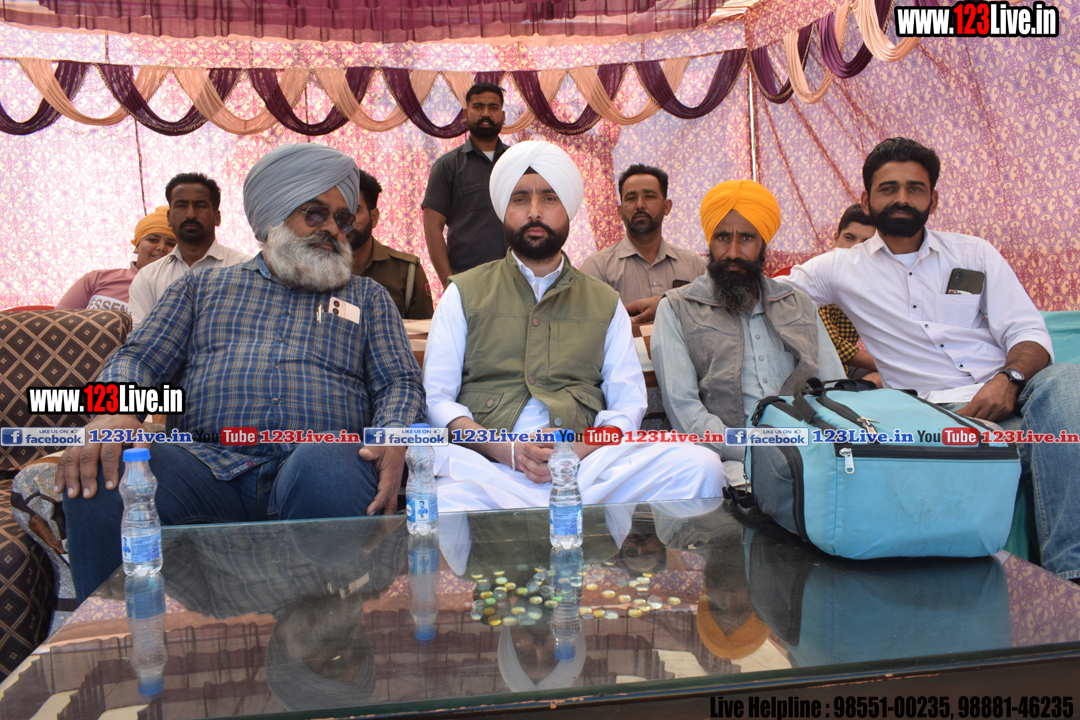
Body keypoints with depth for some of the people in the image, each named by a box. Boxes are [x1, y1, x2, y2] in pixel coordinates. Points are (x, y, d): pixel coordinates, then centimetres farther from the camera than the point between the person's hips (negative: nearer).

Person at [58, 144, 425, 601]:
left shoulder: (367, 297, 26)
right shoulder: (202, 288, 27)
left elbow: (401, 383, 14)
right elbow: (139, 358, 16)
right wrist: (113, 411, -10)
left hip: (317, 457, 0)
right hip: (207, 461, 1)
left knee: (327, 472, -38)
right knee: (97, 479, -30)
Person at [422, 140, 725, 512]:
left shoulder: (605, 303, 20)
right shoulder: (464, 293, 15)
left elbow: (628, 404, 13)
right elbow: (436, 398, 7)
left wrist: (579, 450, -10)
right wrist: (506, 450, -11)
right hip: (488, 467, -2)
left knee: (700, 467, -24)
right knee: (452, 503, -39)